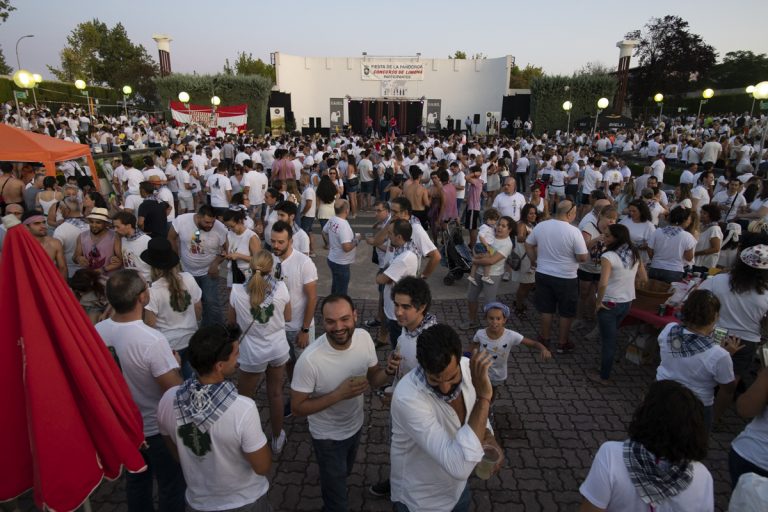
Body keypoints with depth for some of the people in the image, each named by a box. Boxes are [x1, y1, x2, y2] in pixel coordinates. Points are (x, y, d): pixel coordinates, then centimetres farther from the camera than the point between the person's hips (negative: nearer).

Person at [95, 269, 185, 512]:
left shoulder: (97, 331, -14)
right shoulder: (152, 340, -34)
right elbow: (175, 390, -27)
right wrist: (174, 363, -8)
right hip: (158, 428, -6)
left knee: (136, 480, 28)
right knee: (170, 485, 17)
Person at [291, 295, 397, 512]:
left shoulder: (364, 337, -20)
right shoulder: (309, 359, -35)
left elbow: (373, 380, -7)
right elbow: (297, 407, -23)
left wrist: (388, 371, -29)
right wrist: (339, 394, -35)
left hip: (356, 425, 5)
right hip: (328, 436, -5)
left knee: (344, 474, 35)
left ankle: (333, 486, 64)